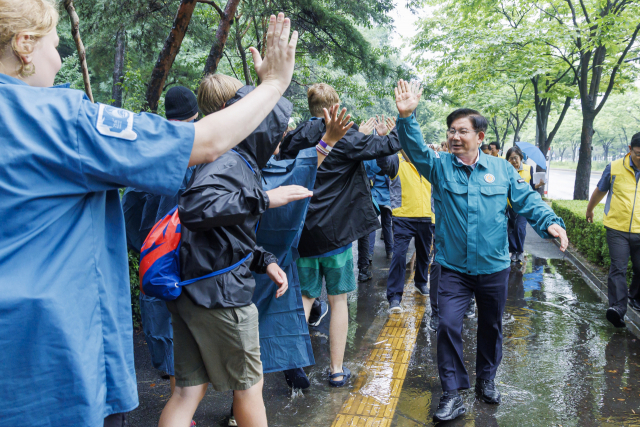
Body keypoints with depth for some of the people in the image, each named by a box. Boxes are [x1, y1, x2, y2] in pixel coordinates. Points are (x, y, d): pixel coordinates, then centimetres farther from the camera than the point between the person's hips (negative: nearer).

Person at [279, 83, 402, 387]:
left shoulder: (293, 141, 2)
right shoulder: (345, 139, -9)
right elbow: (388, 145, -6)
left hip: (301, 232, 3)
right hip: (335, 232, -3)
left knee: (304, 297, 12)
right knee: (338, 300, 8)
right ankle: (337, 370, 16)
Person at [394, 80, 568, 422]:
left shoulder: (502, 170, 2)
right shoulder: (439, 166, -3)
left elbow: (527, 200, 0)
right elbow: (415, 148, -20)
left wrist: (550, 222, -18)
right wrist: (406, 117, -37)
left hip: (494, 267, 2)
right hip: (454, 268, -2)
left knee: (491, 327, 16)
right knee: (448, 326, -9)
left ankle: (486, 380, 39)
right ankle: (452, 395, 7)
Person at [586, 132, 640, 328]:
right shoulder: (615, 168, -2)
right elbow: (600, 190, 15)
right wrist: (589, 209, 28)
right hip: (617, 229, -2)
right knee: (618, 268, -9)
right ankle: (617, 308, -10)